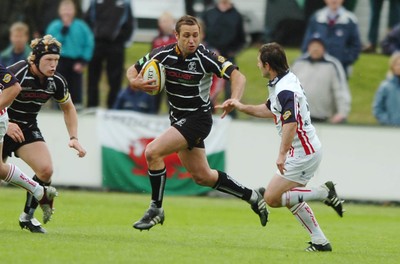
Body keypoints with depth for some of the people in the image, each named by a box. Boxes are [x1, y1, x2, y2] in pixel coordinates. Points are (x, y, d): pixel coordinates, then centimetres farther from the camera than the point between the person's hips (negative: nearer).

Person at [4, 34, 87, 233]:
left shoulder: (56, 82, -7)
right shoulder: (15, 74, -25)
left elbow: (68, 108, 10)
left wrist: (74, 138, 1)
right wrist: (6, 124, -35)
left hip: (28, 128, 4)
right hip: (4, 127, -4)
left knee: (46, 170, -16)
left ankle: (28, 215, 1)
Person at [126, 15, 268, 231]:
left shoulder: (204, 57, -19)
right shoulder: (163, 54, -6)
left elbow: (238, 76, -23)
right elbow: (133, 70, 5)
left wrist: (234, 100, -41)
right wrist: (135, 82, -19)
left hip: (197, 118, -6)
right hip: (178, 119, 6)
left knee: (153, 152, -20)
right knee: (202, 176, 16)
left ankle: (156, 209, -5)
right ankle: (252, 196, 33)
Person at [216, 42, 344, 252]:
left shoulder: (285, 90, -22)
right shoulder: (280, 83, 10)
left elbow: (290, 124, -32)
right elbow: (269, 110, 25)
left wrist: (282, 154, -37)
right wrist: (240, 106, 24)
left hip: (303, 152, -10)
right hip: (305, 150, 10)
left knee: (272, 198, -8)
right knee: (290, 198, 19)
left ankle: (324, 192, -8)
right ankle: (320, 241, 17)